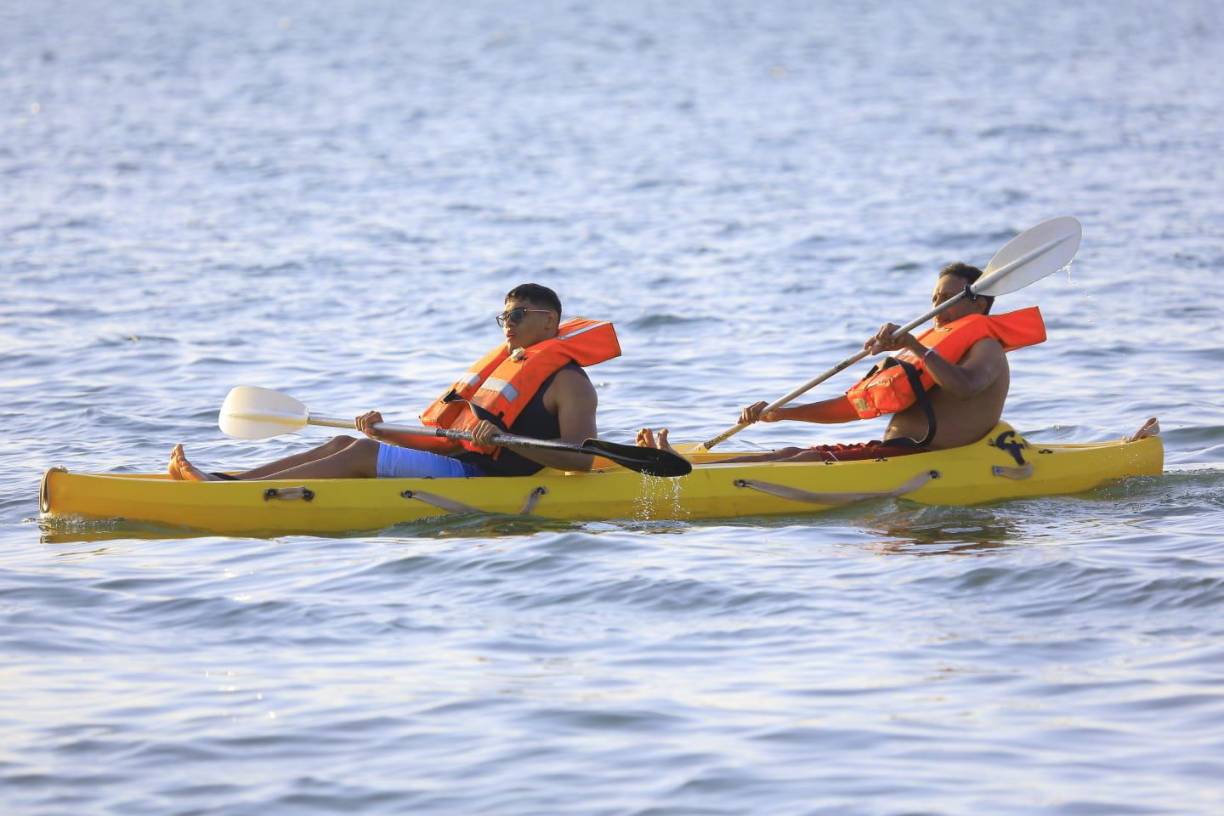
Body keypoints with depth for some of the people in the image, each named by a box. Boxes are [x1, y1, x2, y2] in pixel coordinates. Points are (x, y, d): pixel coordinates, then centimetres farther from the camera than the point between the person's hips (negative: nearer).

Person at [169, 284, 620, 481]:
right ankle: (224, 480, -11)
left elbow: (581, 457, -19)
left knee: (361, 453, -19)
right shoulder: (504, 367, 25)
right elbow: (450, 440, 21)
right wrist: (384, 432, 9)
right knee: (345, 443, -1)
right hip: (458, 466, 9)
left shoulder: (568, 382, -3)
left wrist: (507, 441, -29)